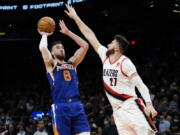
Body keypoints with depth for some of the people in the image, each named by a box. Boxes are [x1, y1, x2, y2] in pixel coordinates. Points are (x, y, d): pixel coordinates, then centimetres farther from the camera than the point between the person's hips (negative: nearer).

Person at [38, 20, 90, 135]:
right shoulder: (51, 64, 11)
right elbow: (43, 48, -7)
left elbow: (85, 46, 17)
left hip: (77, 106, 4)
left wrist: (68, 32, 17)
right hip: (60, 107, -4)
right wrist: (44, 35, 13)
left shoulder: (72, 63, 23)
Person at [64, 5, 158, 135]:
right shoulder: (105, 57, 11)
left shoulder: (125, 62, -9)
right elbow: (90, 36, 16)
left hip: (131, 107, -7)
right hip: (118, 111, 7)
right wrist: (76, 17, 21)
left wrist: (149, 103, -25)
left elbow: (140, 84, -12)